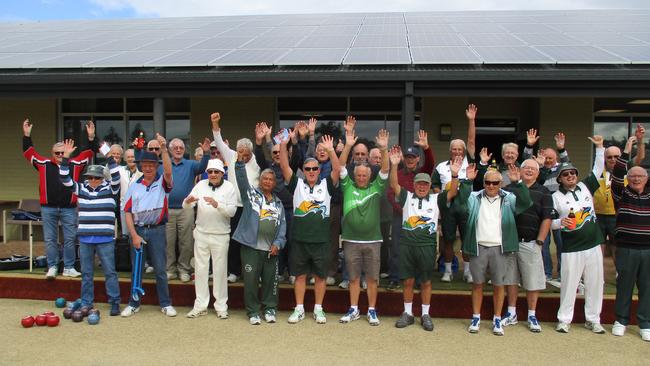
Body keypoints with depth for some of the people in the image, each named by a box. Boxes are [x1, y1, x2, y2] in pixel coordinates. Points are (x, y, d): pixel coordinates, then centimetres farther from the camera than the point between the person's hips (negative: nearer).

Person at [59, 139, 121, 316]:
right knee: (86, 273, 12)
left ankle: (114, 302, 9)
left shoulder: (109, 188, 0)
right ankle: (86, 303, 21)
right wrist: (66, 158, -8)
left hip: (105, 239, -3)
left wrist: (110, 157, -22)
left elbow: (116, 177, -16)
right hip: (84, 238, 4)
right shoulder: (81, 189, 9)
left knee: (110, 272, 2)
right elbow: (65, 179, 2)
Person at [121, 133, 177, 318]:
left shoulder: (162, 182, 1)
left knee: (160, 269, 3)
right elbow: (128, 212, 5)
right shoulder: (134, 186, 7)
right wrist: (134, 235, -4)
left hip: (157, 230, -2)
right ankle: (134, 304, 22)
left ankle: (165, 304, 13)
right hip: (137, 230, 2)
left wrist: (164, 148, -32)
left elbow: (168, 171, -23)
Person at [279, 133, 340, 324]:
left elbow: (337, 169, -9)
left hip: (321, 240, 0)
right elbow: (284, 167, -5)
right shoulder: (297, 184, 5)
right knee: (300, 275, 10)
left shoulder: (326, 185, 4)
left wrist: (330, 150, -22)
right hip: (299, 240, 0)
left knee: (320, 276, 9)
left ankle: (318, 309, 22)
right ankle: (299, 309, 22)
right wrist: (283, 145, -17)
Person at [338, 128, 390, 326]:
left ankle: (372, 311, 19)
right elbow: (341, 168, -6)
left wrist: (383, 149, -21)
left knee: (372, 278, 6)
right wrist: (348, 146, -17)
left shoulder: (376, 188, 4)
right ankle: (353, 310, 22)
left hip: (372, 241, 0)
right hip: (351, 240, 0)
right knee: (354, 278, 10)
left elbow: (385, 170, -7)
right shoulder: (348, 187, 4)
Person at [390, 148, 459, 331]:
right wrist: (394, 165, -18)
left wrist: (455, 175, -20)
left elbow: (452, 192, -4)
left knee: (426, 282, 8)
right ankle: (408, 313, 20)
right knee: (408, 280, 8)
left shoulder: (436, 199, 8)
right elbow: (394, 185, -4)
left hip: (427, 245, 0)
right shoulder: (407, 197, 7)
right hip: (406, 244, 0)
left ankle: (425, 315, 20)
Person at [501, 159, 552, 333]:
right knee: (510, 278, 9)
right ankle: (511, 313, 21)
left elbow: (546, 219, -1)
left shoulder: (543, 193, 4)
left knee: (533, 281, 3)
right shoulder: (509, 189, 9)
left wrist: (540, 241, -8)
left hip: (531, 243, -2)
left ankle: (532, 316, 16)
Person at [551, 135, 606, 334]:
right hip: (571, 249, -3)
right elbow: (548, 221, -1)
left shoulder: (585, 186, 8)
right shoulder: (556, 197, -2)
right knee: (569, 284, 0)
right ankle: (564, 319, 12)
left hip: (593, 245, 4)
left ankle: (593, 319, 22)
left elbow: (599, 169, 14)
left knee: (595, 284, 9)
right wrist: (560, 222, -21)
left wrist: (599, 147, 8)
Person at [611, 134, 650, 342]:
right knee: (624, 285, 8)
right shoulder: (622, 194, 3)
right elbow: (617, 175, -11)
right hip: (626, 248, -2)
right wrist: (627, 150, -16)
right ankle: (621, 320, 20)